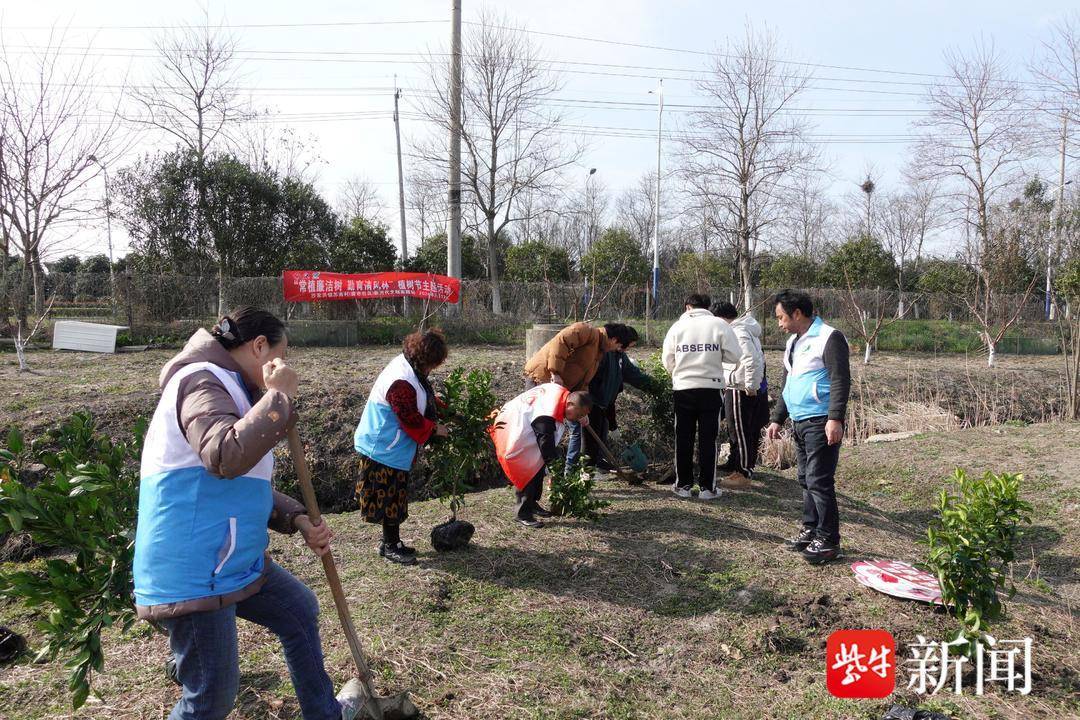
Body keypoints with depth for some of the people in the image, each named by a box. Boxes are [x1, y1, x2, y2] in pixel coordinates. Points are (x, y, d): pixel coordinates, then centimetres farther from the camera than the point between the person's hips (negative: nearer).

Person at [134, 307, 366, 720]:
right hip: (192, 573, -11)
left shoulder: (228, 390, 17)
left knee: (299, 610, 23)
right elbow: (226, 457, -36)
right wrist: (279, 396, -25)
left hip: (233, 560, 11)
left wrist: (298, 521, 7)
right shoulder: (201, 380, -16)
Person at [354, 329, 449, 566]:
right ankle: (390, 546, 17)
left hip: (392, 447, 10)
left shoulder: (405, 365, 2)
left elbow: (419, 400, 18)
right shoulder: (402, 382, -30)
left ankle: (391, 541, 30)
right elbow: (413, 422, -24)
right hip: (385, 449, -10)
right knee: (390, 498, 3)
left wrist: (436, 401, 8)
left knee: (394, 497, 18)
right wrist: (436, 430, -9)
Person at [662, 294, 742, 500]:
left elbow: (667, 361, 1)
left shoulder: (677, 326, 1)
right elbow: (734, 356, -5)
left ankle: (683, 484, 18)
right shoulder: (719, 325, -2)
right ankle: (708, 487, 11)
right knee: (708, 439, 7)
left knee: (683, 438, 11)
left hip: (682, 389, 1)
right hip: (711, 388, -1)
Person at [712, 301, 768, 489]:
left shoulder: (738, 333, -19)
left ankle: (743, 475, 4)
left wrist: (751, 385, -23)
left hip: (741, 391, -11)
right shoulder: (746, 330, 15)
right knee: (733, 429, 21)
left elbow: (752, 360, -29)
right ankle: (734, 464, 35)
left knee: (740, 432, -3)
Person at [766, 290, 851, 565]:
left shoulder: (828, 338, -10)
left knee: (819, 481, -7)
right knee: (806, 479, 14)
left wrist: (835, 419, -25)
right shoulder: (793, 343, 18)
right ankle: (811, 530, 24)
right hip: (800, 421, 9)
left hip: (821, 423, -9)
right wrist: (777, 419, 23)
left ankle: (829, 540, 2)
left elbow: (840, 381, -18)